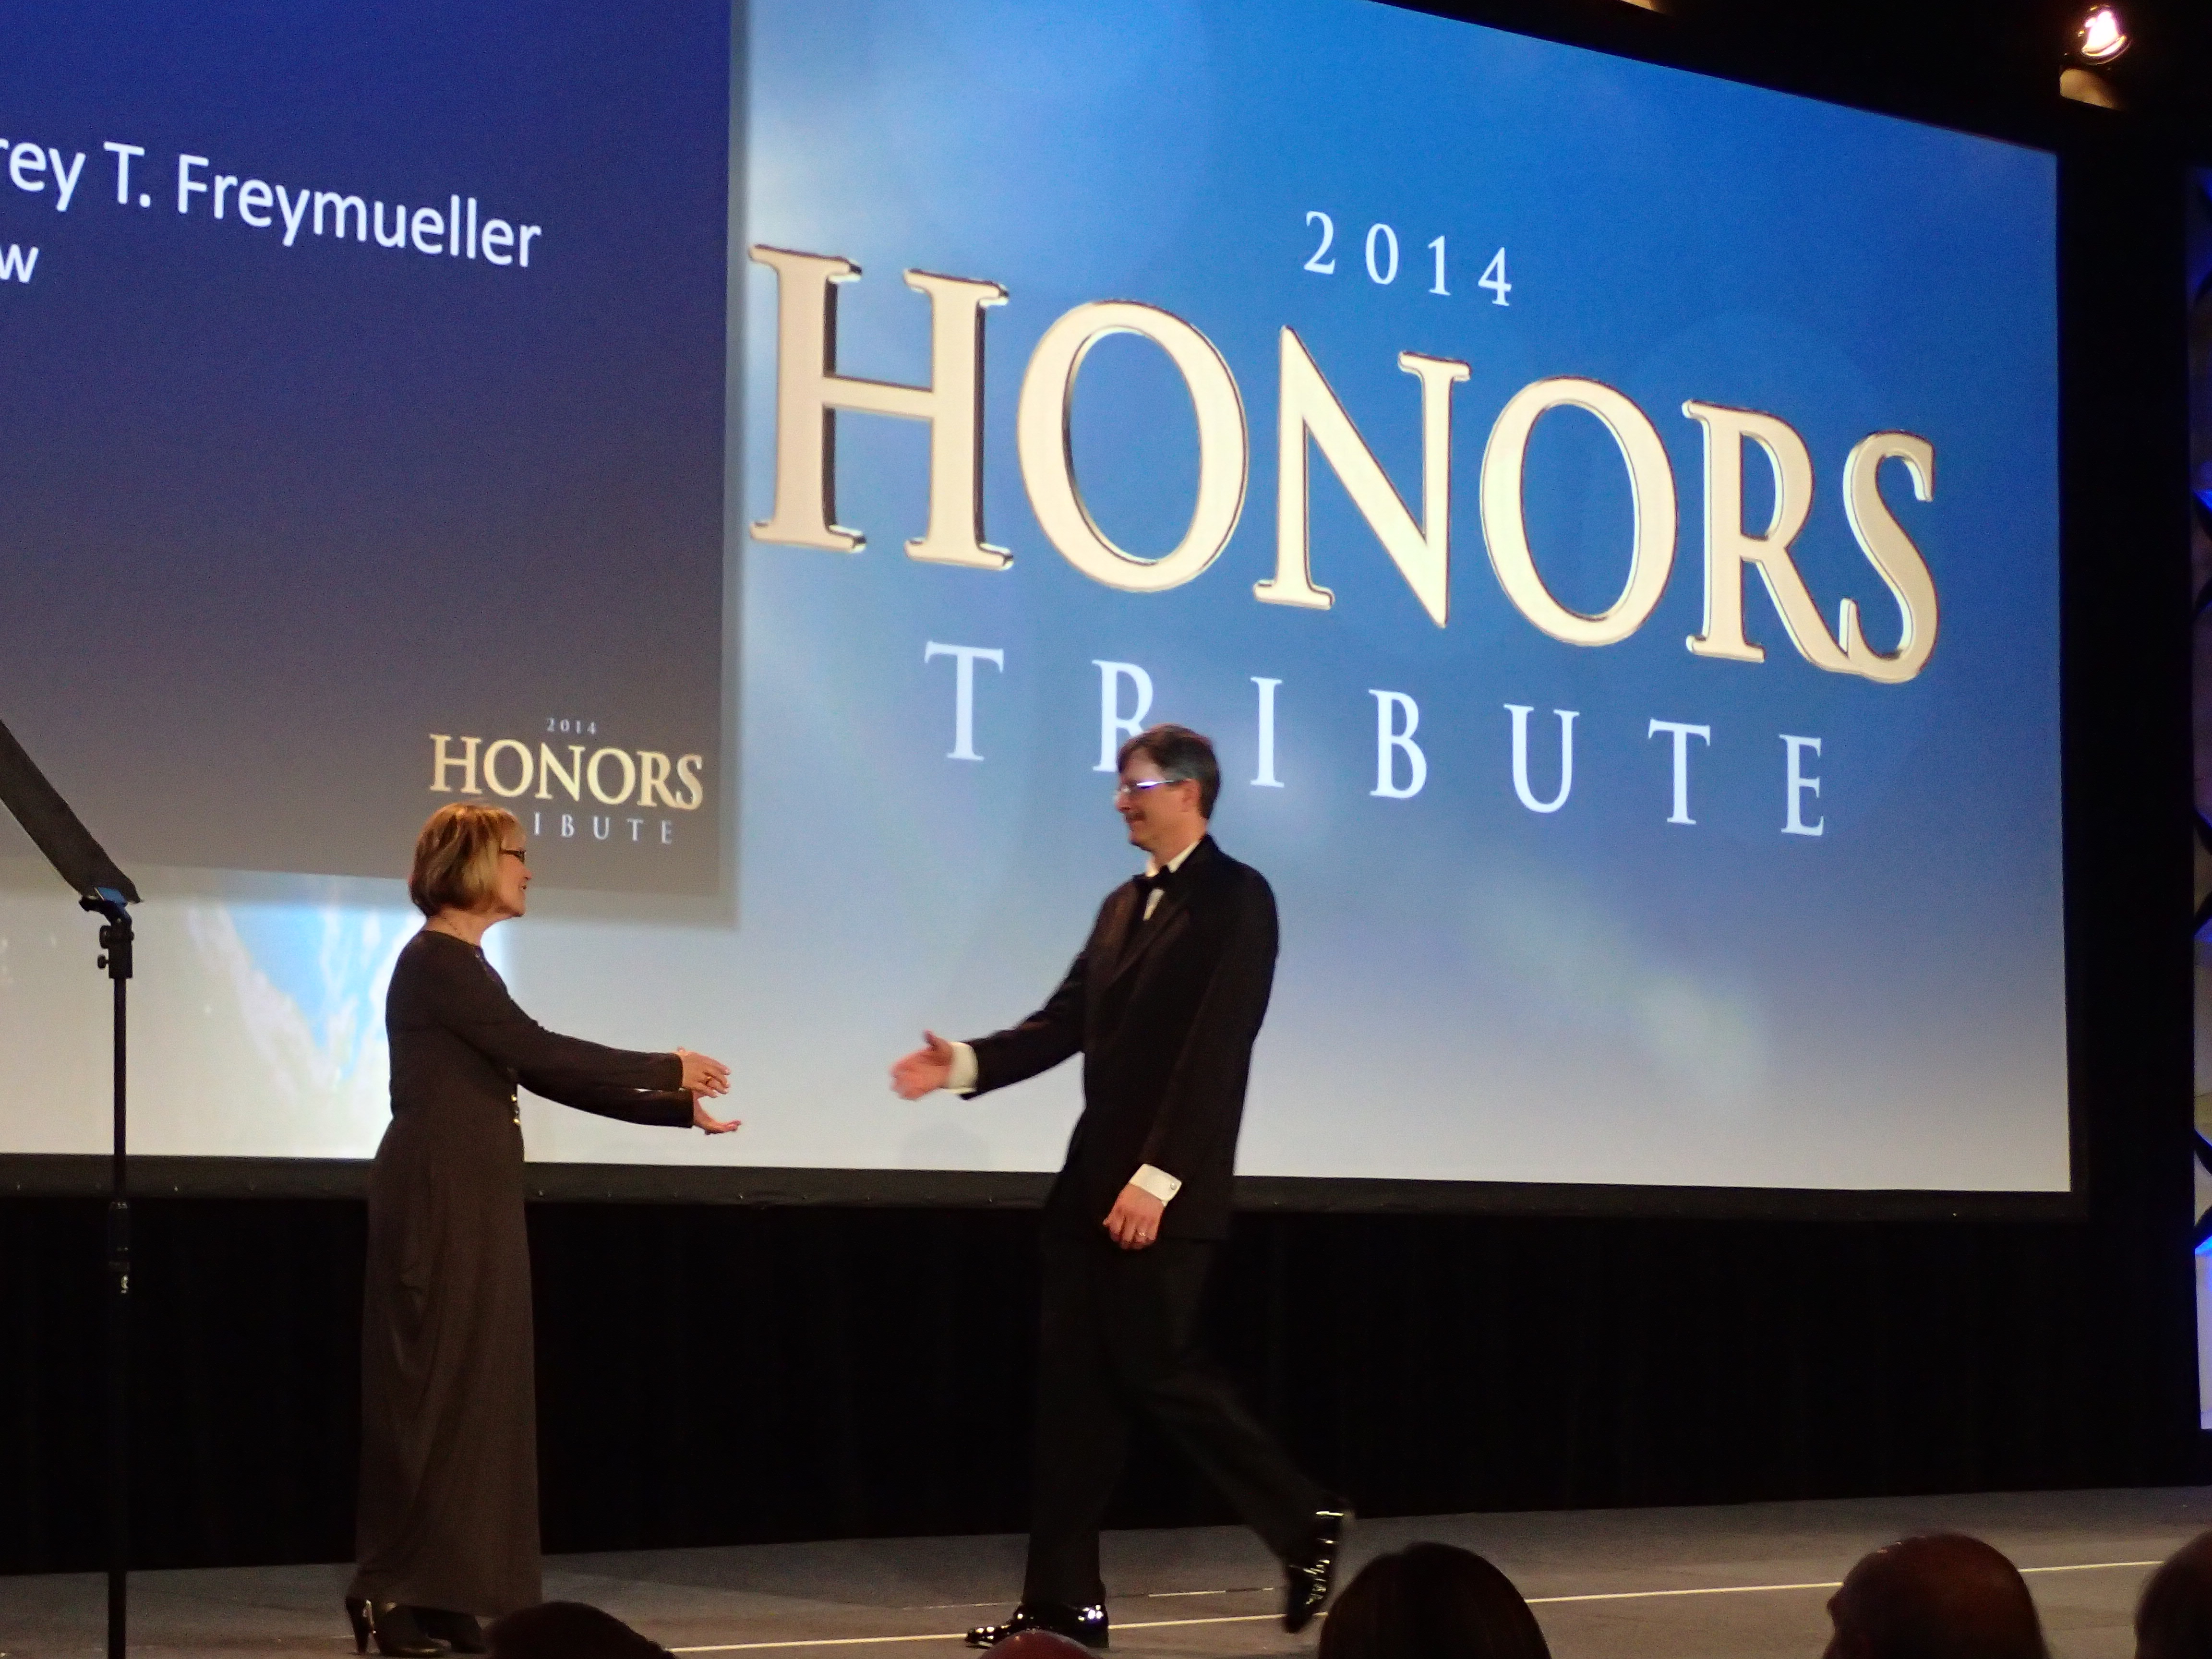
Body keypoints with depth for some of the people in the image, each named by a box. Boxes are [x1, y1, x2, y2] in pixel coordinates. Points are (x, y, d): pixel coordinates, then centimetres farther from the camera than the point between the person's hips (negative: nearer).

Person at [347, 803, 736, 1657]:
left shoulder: (460, 966, 18)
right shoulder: (437, 961, -11)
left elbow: (548, 1078, 17)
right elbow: (542, 1054, -17)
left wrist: (678, 1106, 13)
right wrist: (668, 1068, -8)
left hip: (471, 1202, 10)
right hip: (440, 1201, -10)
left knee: (475, 1389, 8)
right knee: (435, 1389, -7)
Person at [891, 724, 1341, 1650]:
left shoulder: (1235, 899, -8)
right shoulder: (1123, 905, 17)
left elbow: (1215, 1050, -17)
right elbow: (1065, 1024, 13)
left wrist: (1156, 1178, -23)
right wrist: (967, 1064, -4)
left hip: (1163, 1191, -8)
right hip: (1092, 1184, 8)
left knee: (1157, 1372, -6)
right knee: (1074, 1386, 6)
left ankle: (1304, 1524, 12)